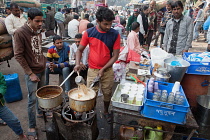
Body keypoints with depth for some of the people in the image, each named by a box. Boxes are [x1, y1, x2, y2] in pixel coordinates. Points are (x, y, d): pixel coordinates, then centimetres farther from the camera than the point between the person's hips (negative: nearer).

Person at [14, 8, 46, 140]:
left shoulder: (38, 31, 4)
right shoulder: (20, 33, -16)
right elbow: (18, 56, -14)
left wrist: (44, 61, 6)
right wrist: (30, 74, -14)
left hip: (42, 69, 6)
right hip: (32, 72, -6)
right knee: (32, 99, 1)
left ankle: (41, 111, 42)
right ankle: (32, 127, 17)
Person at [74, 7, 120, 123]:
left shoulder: (115, 35, -10)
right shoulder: (89, 33, -9)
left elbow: (115, 55, -8)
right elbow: (79, 50, 1)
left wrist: (103, 69, -15)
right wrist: (77, 64, -16)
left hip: (108, 70, 1)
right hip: (92, 70, 0)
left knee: (107, 93, 15)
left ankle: (106, 111, 42)